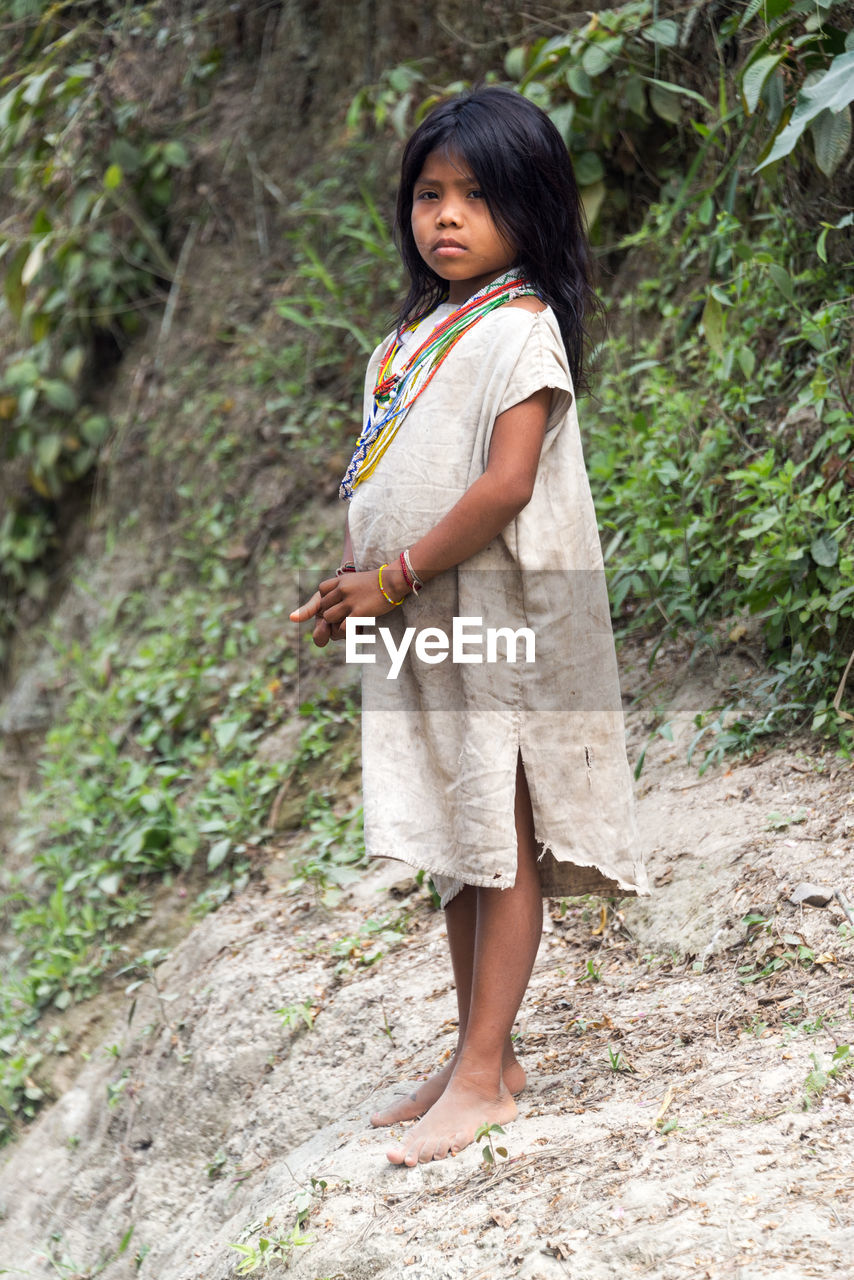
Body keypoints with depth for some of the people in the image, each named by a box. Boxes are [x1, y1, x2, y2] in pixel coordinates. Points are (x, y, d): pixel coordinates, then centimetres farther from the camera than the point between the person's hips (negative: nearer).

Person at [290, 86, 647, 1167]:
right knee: (454, 849, 13)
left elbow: (506, 484, -19)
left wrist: (394, 578, -15)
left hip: (503, 620, -9)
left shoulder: (519, 327, -10)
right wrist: (351, 579, 3)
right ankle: (479, 1056, 23)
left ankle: (483, 1073, 0)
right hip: (421, 630, 9)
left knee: (503, 845, -3)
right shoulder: (413, 335, 16)